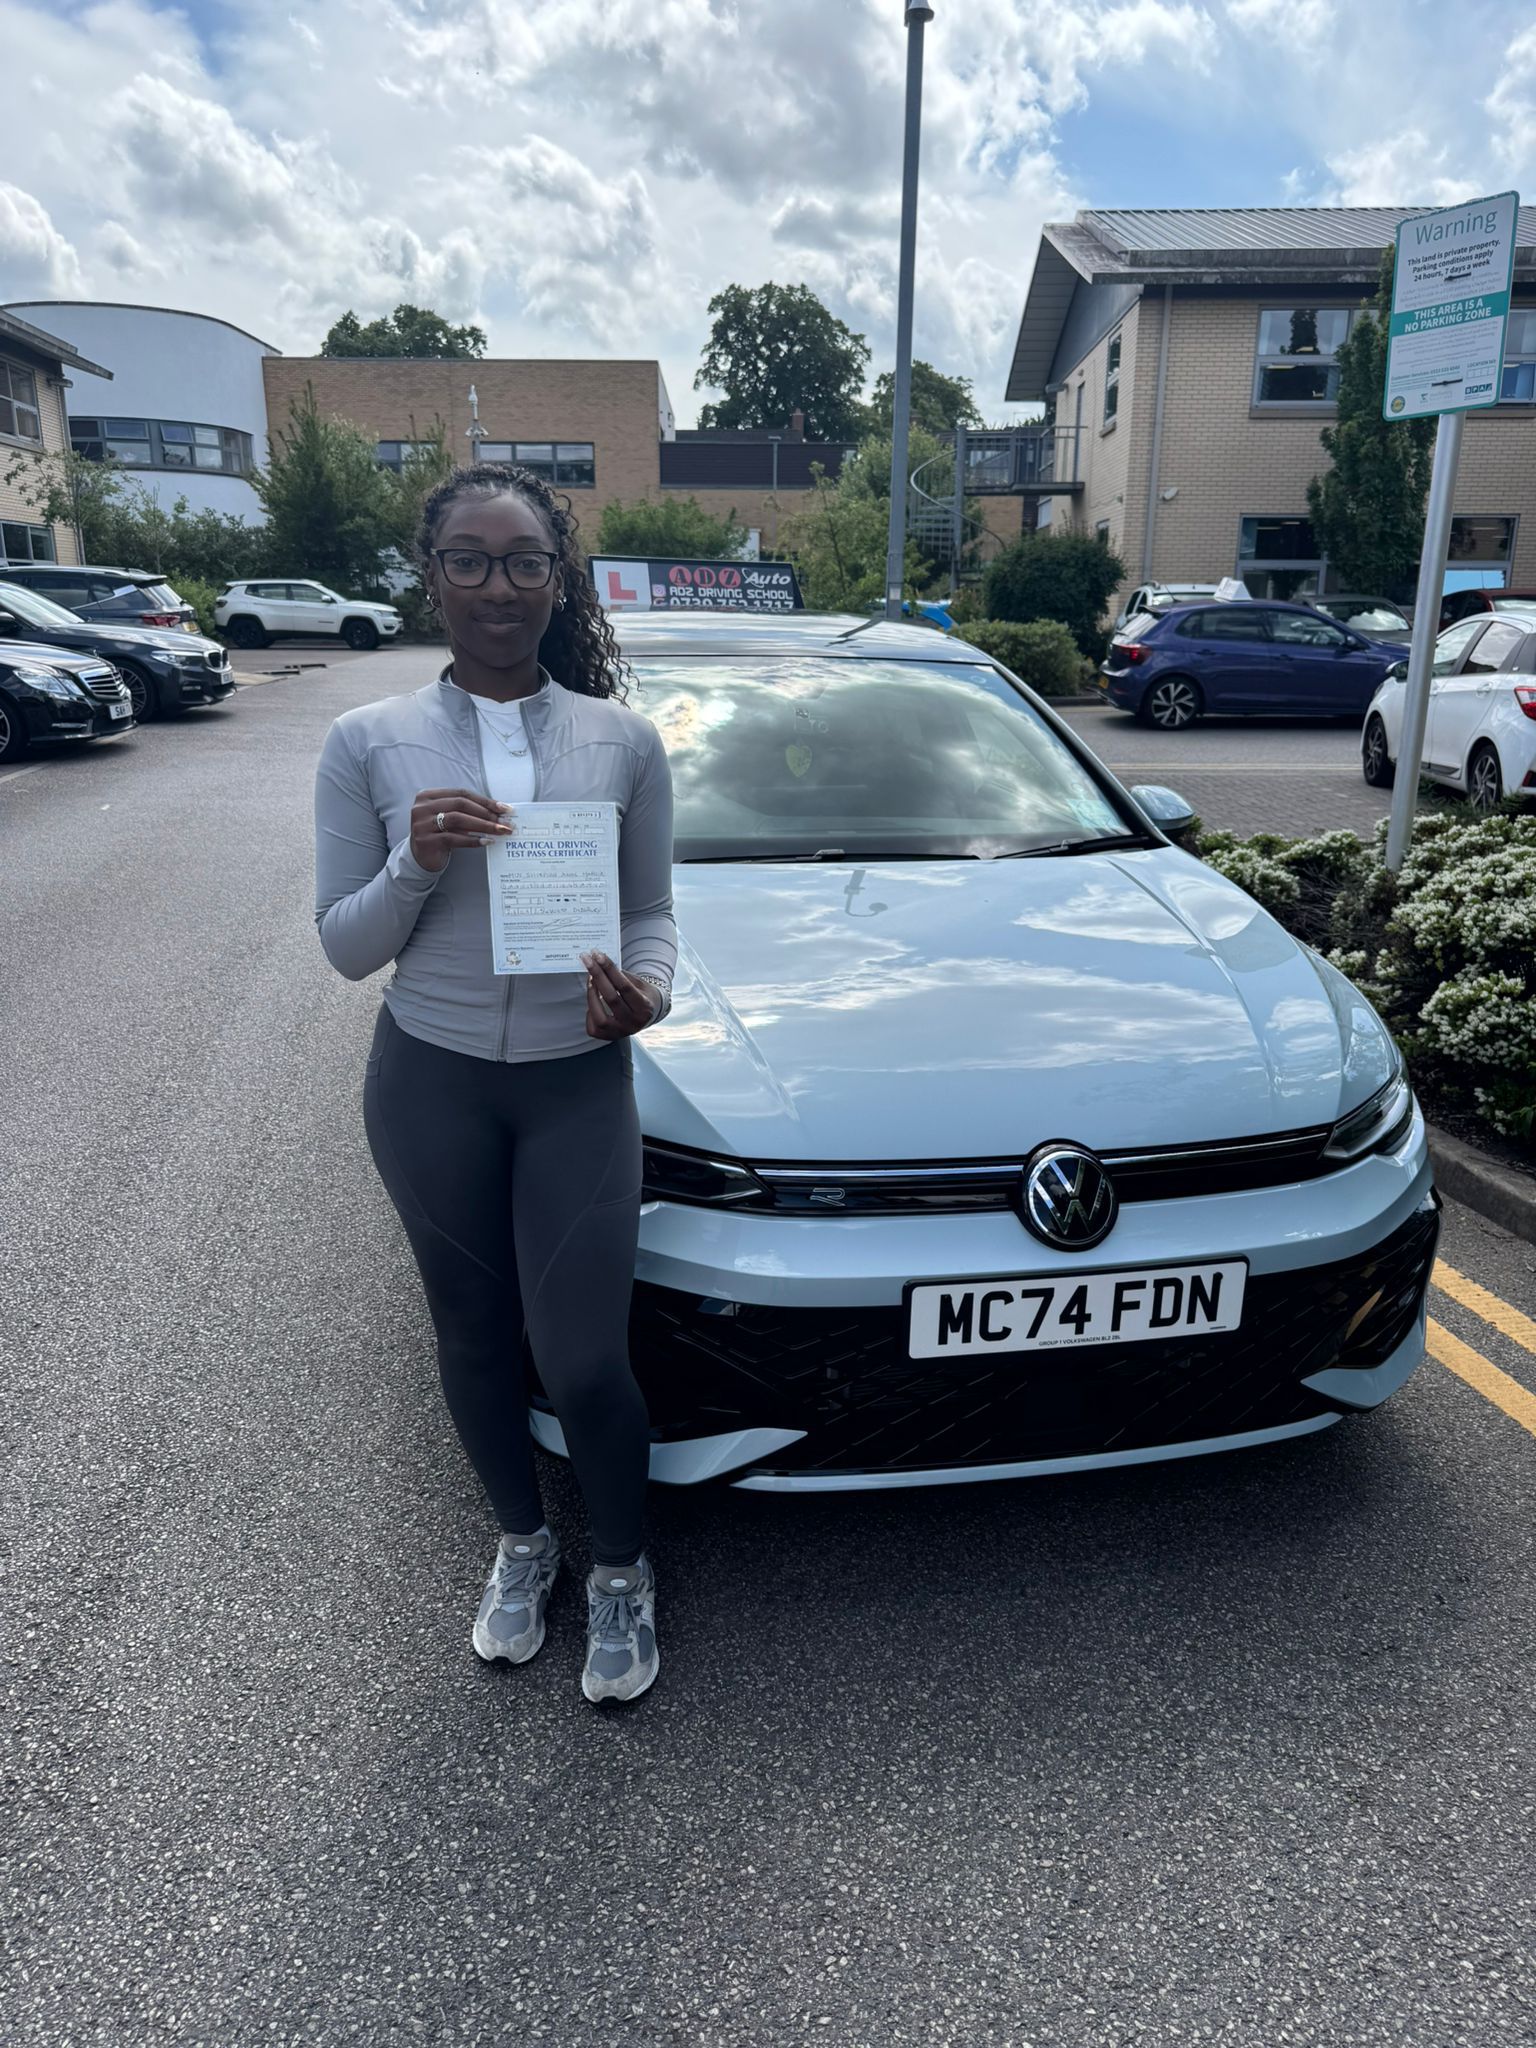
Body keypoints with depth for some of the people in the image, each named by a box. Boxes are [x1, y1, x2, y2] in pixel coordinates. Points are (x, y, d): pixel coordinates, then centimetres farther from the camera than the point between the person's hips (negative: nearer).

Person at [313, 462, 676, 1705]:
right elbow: (344, 945, -1)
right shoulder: (371, 743, -3)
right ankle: (523, 1543, 43)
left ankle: (621, 1570, 29)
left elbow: (653, 916, 4)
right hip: (430, 1086, 1)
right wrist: (414, 864, -20)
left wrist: (644, 988, -18)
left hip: (579, 1084, -1)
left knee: (584, 1358, -1)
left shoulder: (624, 741, -1)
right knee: (478, 1338, 16)